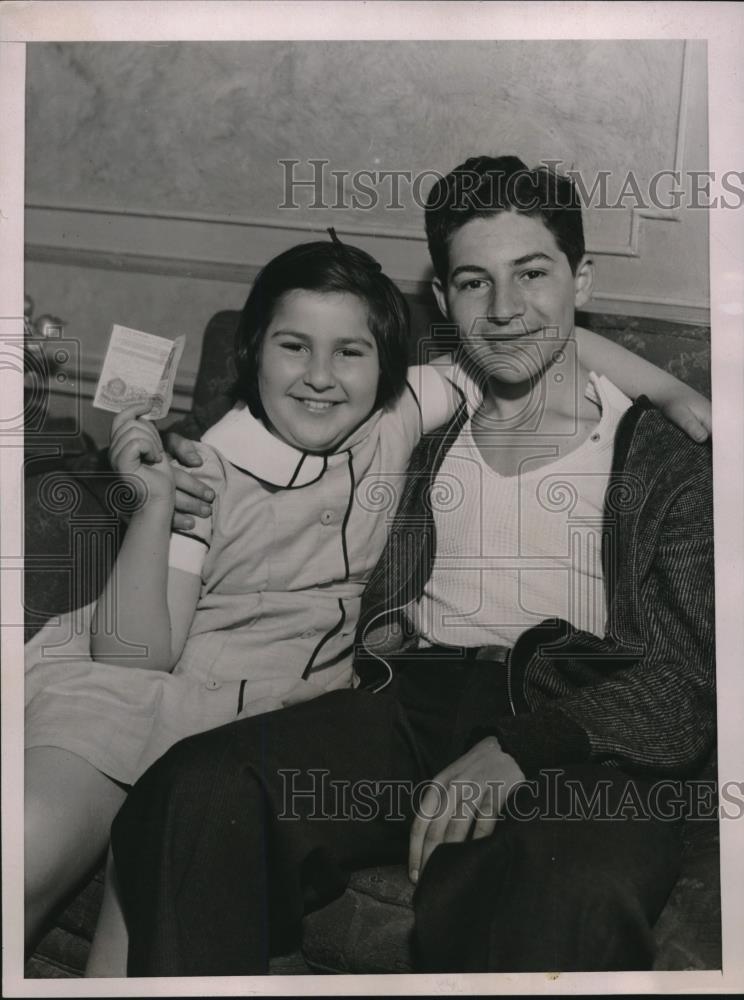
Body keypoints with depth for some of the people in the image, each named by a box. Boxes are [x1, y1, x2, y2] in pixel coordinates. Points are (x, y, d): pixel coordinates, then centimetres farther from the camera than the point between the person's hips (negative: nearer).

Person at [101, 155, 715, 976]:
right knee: (198, 791, -27)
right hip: (413, 705, 3)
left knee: (577, 891, -38)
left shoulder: (664, 459, 12)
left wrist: (516, 750, -18)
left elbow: (686, 687, 0)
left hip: (578, 741, -2)